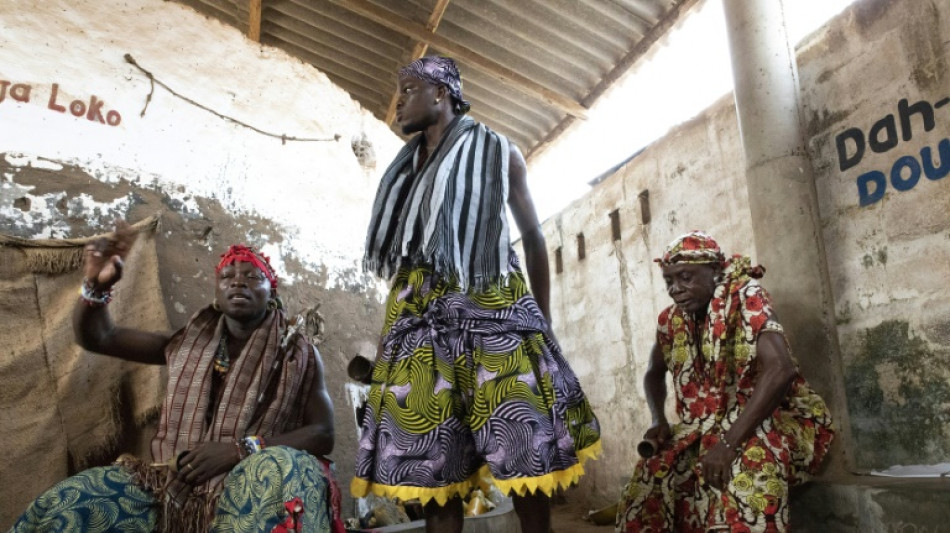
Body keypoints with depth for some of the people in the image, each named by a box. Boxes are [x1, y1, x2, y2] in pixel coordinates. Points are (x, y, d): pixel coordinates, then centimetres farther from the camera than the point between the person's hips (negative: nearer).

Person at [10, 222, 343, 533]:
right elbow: (97, 337, 17)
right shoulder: (192, 342, 13)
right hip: (175, 483, 3)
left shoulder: (299, 354, 3)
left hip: (250, 485, -2)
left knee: (286, 466, -37)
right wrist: (96, 285, -4)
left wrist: (239, 449, -17)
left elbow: (323, 434, -4)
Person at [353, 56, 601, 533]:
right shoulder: (406, 167, 20)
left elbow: (533, 237, 9)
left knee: (525, 445, -4)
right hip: (421, 315, 4)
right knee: (433, 458, 2)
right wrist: (401, 308, 13)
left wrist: (543, 320, 5)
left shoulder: (498, 152, 9)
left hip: (492, 307, -3)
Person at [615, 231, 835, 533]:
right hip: (704, 427, 5)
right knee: (649, 479, -15)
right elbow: (654, 375, 20)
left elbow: (780, 369, -27)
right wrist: (658, 422, -1)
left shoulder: (746, 297, -14)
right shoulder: (671, 319, 3)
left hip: (765, 420, -5)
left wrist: (729, 443, -32)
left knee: (752, 461, -37)